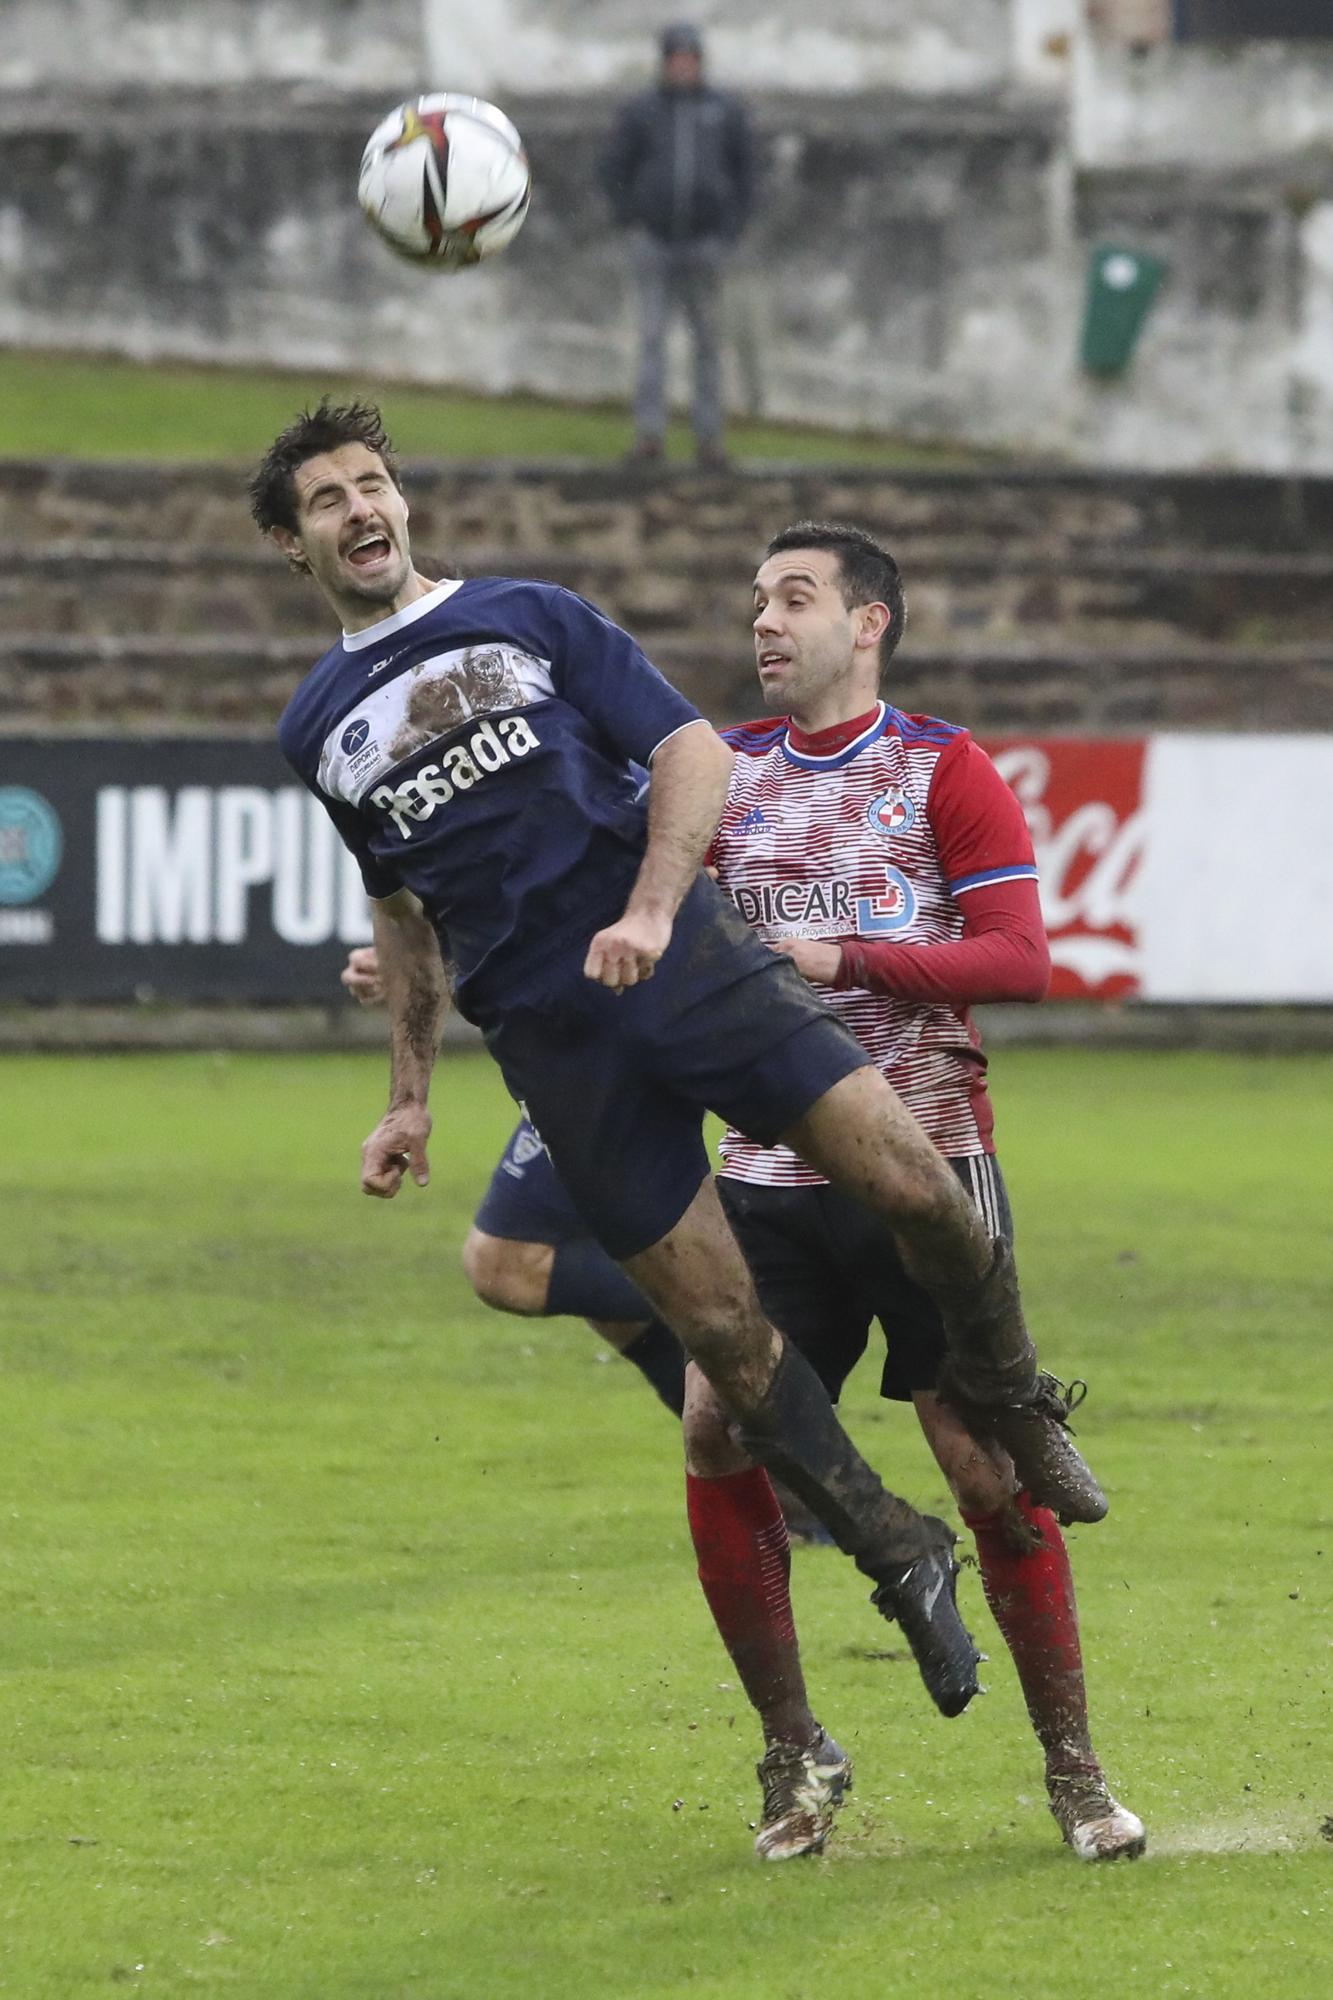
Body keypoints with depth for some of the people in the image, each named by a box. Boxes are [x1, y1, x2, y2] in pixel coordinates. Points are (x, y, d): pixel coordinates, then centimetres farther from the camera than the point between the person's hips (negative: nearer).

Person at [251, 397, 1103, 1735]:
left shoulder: (531, 619, 8)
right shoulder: (318, 730, 15)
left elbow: (692, 753, 2)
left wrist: (650, 910, -13)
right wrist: (410, 1097, 22)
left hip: (685, 960, -1)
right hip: (550, 1044, 1)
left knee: (910, 1181, -16)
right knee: (721, 1328, -7)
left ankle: (1014, 1408, 9)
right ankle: (901, 1562, 6)